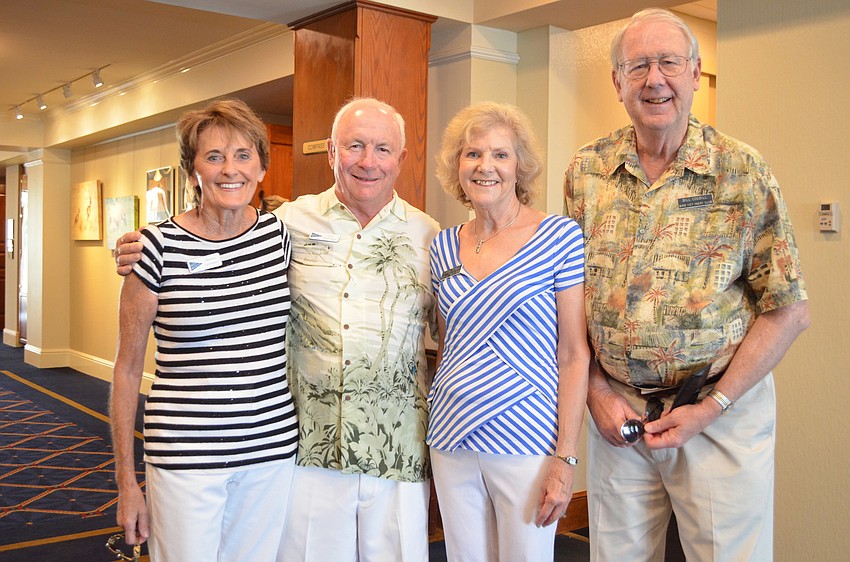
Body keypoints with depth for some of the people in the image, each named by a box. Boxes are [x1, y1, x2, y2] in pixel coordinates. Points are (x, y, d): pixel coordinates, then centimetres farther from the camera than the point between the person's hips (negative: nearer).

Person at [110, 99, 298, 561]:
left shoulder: (280, 234, 1)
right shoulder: (158, 247, -9)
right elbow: (128, 367, -2)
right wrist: (126, 480, -2)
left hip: (272, 449, 4)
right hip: (186, 455, -3)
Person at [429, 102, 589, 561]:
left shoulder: (560, 237, -8)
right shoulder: (444, 245, 6)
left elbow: (574, 355, -8)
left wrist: (566, 458, -12)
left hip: (525, 440, -4)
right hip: (452, 440, 4)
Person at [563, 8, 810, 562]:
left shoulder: (742, 172, -7)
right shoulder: (587, 171, 1)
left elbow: (789, 310, -6)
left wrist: (711, 408, -11)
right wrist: (596, 391, -3)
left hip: (724, 410, -2)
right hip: (615, 407, 3)